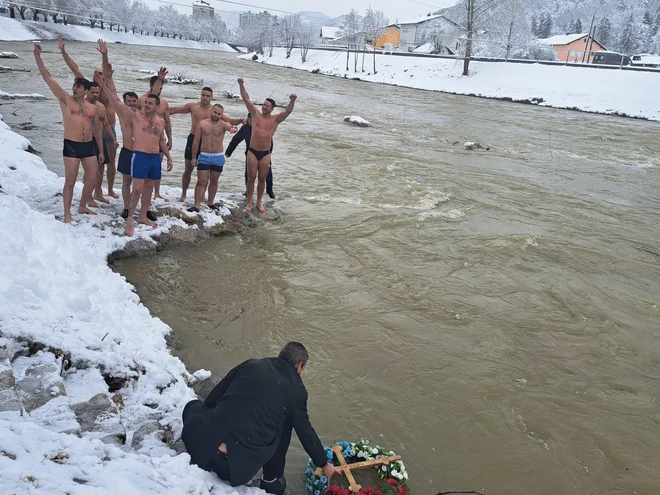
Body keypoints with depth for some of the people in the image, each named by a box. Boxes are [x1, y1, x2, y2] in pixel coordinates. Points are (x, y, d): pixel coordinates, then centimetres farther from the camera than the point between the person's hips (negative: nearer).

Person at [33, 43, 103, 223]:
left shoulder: (93, 108, 10)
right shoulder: (65, 99, 1)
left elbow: (97, 130, 15)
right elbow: (47, 77, -4)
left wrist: (101, 150, 12)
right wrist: (37, 56, -10)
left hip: (89, 146, 4)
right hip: (71, 146, -4)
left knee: (92, 178, 9)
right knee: (70, 181, -1)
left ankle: (82, 206, 29)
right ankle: (67, 214, 9)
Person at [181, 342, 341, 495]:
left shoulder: (250, 365, 13)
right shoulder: (297, 390, 9)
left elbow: (211, 399, 19)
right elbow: (306, 432, 19)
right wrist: (324, 464, 35)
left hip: (203, 444, 2)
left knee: (194, 405, 31)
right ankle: (272, 481, 30)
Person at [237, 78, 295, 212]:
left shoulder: (276, 119, 1)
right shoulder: (256, 114, 3)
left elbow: (287, 111, -12)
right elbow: (246, 99, 0)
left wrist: (292, 101, -30)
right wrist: (241, 85, -9)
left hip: (265, 154, 0)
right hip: (252, 152, 0)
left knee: (262, 179, 9)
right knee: (251, 178, 3)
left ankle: (259, 202, 23)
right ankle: (249, 202, 14)